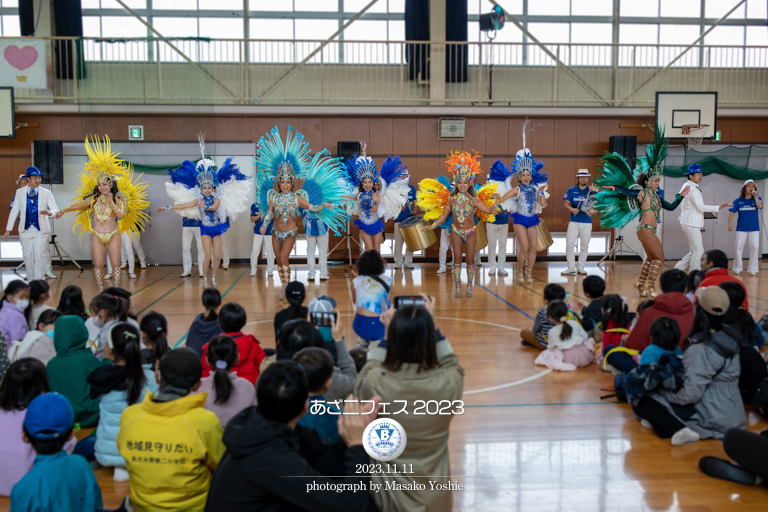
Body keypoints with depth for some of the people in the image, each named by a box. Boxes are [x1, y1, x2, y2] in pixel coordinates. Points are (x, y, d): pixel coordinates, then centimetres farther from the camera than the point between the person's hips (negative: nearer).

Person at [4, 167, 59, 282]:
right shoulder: (20, 192, 5)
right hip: (25, 230, 2)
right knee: (28, 256, 7)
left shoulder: (46, 193, 2)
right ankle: (30, 282, 18)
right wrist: (8, 229, 4)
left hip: (41, 230, -2)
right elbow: (14, 211, 6)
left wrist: (50, 212, -27)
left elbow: (55, 209, -2)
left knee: (40, 256, -7)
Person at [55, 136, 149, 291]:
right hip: (97, 236, 1)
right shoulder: (93, 199, 5)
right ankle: (101, 292, 9)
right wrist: (63, 210, 2)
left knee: (116, 264, -3)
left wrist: (111, 203, -22)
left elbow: (121, 215, -15)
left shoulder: (117, 200, 0)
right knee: (98, 265, -1)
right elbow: (78, 205, 10)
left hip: (113, 235, -1)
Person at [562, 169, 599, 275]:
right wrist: (571, 209, -19)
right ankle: (571, 268, 2)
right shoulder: (571, 190, 7)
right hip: (574, 222, 0)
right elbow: (566, 204, 2)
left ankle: (581, 267, 17)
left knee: (584, 246, 6)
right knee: (569, 245, -6)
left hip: (587, 223, 0)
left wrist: (597, 190, -22)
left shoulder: (592, 190, 5)